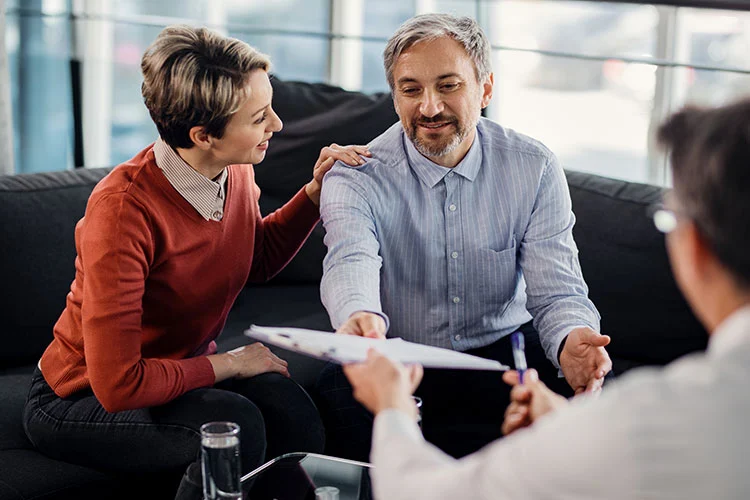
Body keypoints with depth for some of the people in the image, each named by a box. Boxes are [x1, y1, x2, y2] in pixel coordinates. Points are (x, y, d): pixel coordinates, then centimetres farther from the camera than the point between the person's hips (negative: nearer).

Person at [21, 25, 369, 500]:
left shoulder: (236, 171, -7)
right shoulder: (123, 210, -30)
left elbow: (259, 259, 16)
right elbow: (118, 385, -31)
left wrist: (315, 191, 0)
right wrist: (228, 364, -19)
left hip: (184, 369, 6)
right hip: (80, 402, -6)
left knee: (292, 412, -24)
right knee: (234, 423, -32)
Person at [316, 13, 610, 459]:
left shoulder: (535, 170, -2)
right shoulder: (357, 176, -8)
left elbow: (556, 290, -8)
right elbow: (351, 261, -29)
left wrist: (570, 342, -34)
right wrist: (359, 317, -55)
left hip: (503, 353, 2)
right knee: (342, 395, -35)